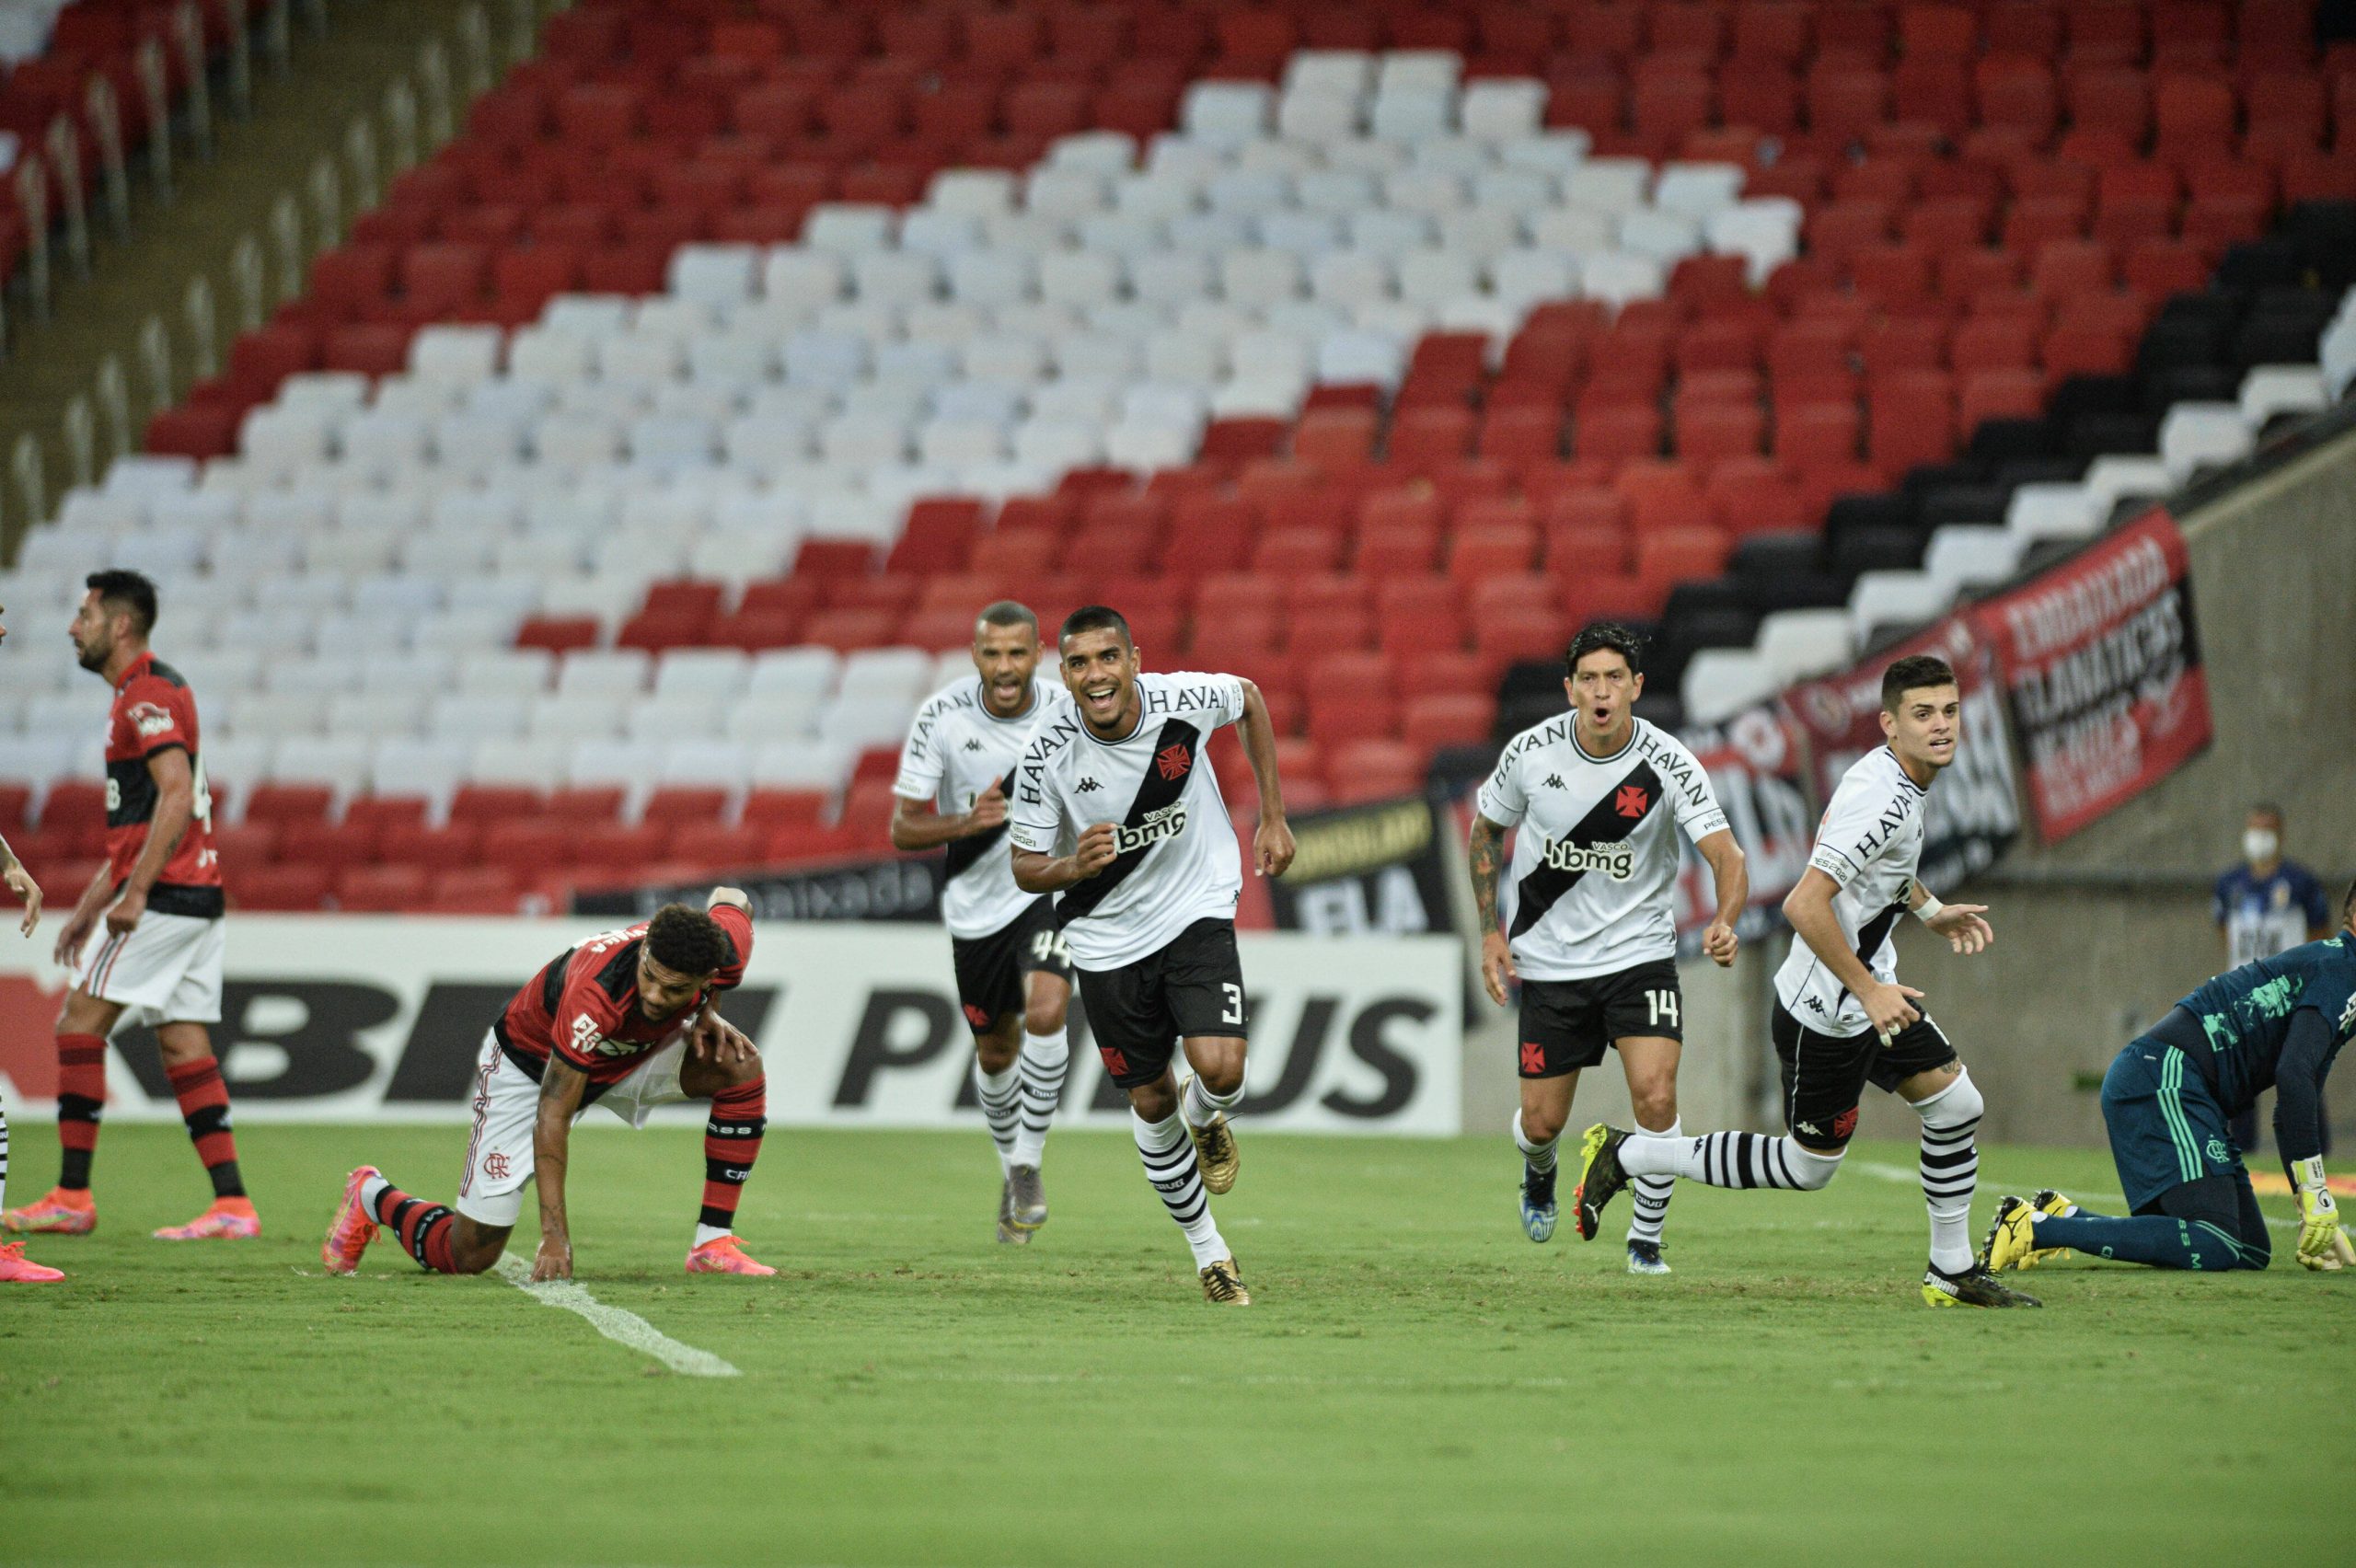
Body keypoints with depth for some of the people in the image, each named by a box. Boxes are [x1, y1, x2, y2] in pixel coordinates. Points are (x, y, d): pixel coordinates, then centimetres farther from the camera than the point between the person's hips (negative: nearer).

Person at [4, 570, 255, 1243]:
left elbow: (176, 795, -23)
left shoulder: (148, 695, -11)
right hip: (196, 897, 10)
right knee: (184, 1045, 7)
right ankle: (232, 1205, 2)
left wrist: (134, 892, -24)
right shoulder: (142, 694, 21)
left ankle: (71, 1197, -5)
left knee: (79, 1025, -6)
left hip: (164, 897, -10)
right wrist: (90, 903, 27)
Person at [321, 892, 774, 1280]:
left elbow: (731, 900, 0)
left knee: (742, 1068, -22)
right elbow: (552, 1115, -38)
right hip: (530, 1065, -5)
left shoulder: (728, 948, -28)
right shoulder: (595, 995, -44)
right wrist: (555, 1234, -42)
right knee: (469, 1255, -4)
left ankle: (713, 1244, -12)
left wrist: (706, 1013, -12)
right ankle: (373, 1198, 28)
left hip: (633, 1052, 5)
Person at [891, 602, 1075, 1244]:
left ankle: (1028, 1163, -10)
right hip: (977, 902, 1)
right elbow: (902, 830, -13)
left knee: (1045, 1015, -25)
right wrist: (964, 823, -31)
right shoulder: (940, 717, -15)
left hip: (1052, 889, -1)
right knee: (995, 1052, 13)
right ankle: (1011, 1166, 39)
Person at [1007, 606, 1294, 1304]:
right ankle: (1208, 1251, 29)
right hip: (1108, 936, 0)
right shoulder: (1048, 755, -20)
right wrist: (1072, 868, -32)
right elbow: (1025, 870, -8)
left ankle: (1205, 1117, 21)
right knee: (1150, 1100, 8)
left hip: (1198, 912, 0)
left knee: (1221, 1070, -18)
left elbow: (1250, 698, 6)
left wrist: (1272, 816, 5)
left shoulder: (1184, 701, -19)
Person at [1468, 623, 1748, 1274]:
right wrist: (1491, 932, 1)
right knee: (1541, 1122, 5)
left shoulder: (1667, 763, -16)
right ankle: (1539, 1172, 44)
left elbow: (1726, 855, -23)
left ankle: (1646, 1240, 2)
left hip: (1640, 953, -1)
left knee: (1655, 1095, -19)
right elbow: (1485, 830, 8)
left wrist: (1724, 923, -44)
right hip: (1549, 963, 1)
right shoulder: (1531, 753, -10)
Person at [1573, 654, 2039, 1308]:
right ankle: (1624, 1156, 13)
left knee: (1956, 1105, 7)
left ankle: (1952, 1272, 20)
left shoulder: (1901, 780, 5)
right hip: (1826, 1014, -10)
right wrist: (1868, 992, -28)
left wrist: (1930, 911, 20)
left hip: (1870, 990, 10)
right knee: (1807, 1166, 3)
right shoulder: (1882, 799, -27)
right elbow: (1805, 905, -33)